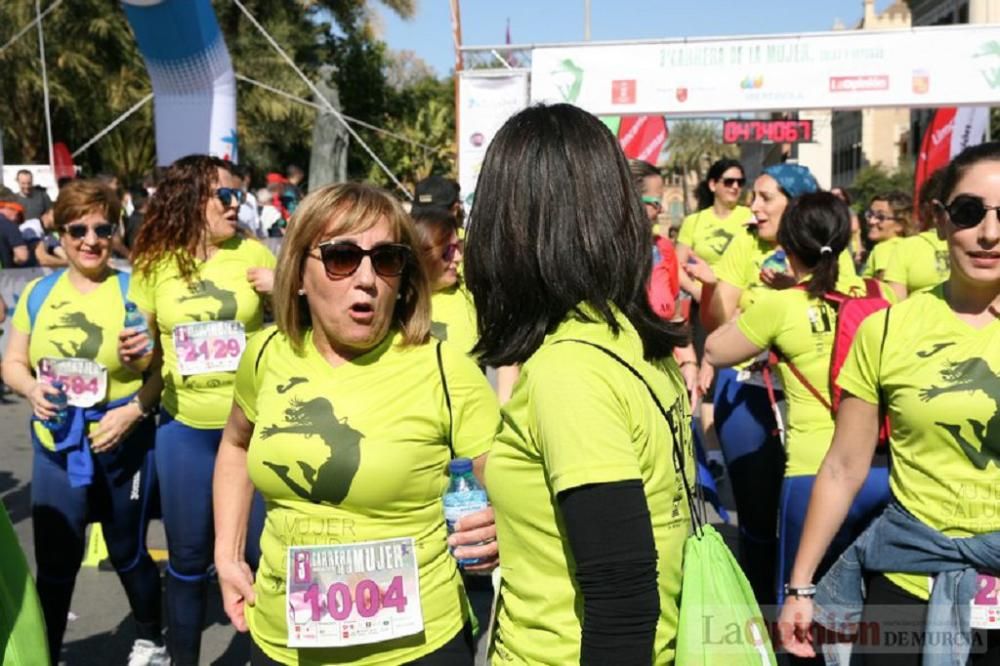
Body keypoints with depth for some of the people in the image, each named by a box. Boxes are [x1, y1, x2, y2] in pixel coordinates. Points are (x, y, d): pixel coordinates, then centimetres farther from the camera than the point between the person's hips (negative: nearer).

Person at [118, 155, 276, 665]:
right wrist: (133, 355, -14)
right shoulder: (153, 265, -1)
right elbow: (147, 352, 8)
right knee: (187, 558, 13)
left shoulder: (253, 252, -3)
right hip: (185, 428, 1)